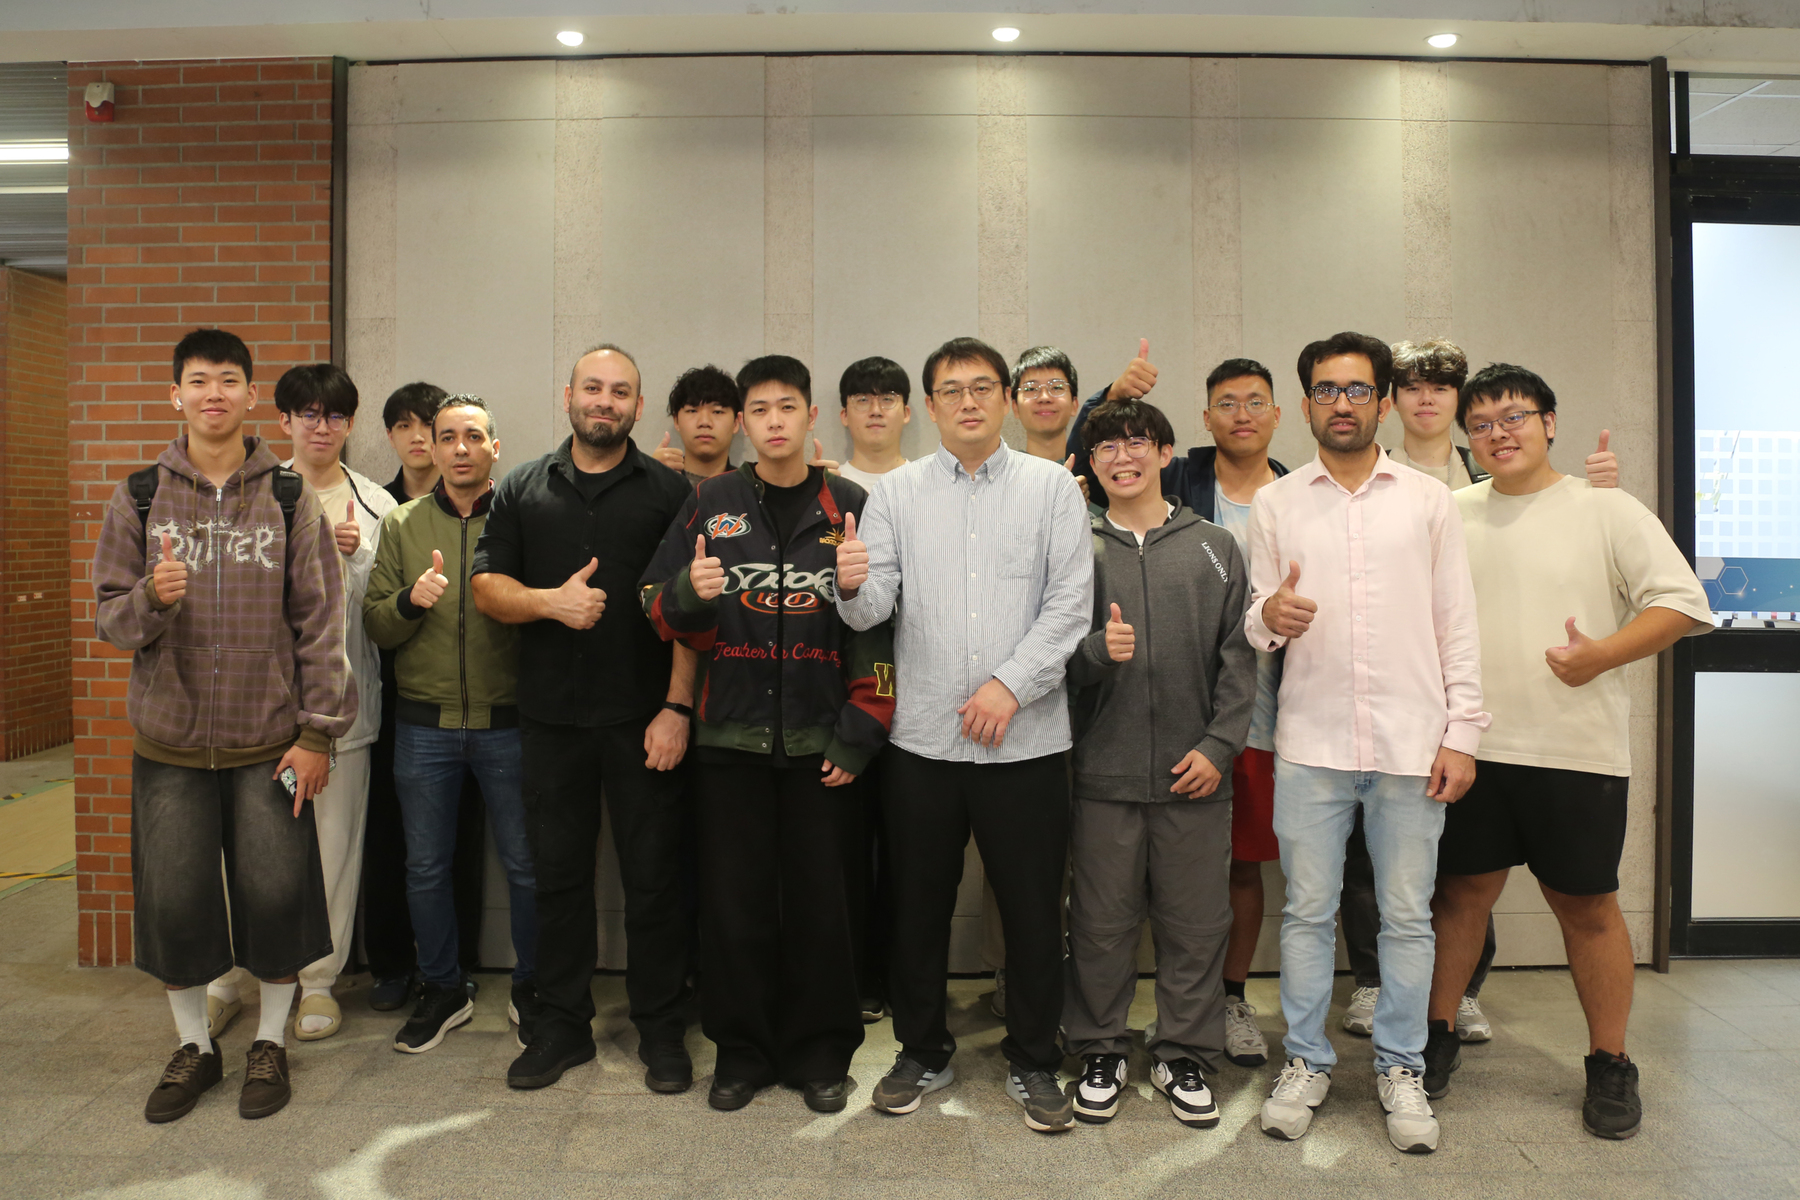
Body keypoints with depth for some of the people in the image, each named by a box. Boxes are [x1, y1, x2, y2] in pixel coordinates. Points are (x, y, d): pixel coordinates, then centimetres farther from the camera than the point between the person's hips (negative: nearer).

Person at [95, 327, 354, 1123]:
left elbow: (320, 621, -2)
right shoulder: (139, 499, 3)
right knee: (172, 902, 8)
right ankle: (193, 1047, 30)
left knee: (275, 896, 3)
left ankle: (270, 1042, 25)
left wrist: (317, 731, -6)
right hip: (169, 739, 2)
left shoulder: (290, 499, -1)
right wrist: (151, 599, -20)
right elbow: (108, 616, 4)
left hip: (269, 741, -1)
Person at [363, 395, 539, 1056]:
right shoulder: (401, 524, 7)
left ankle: (530, 990, 24)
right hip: (425, 723, 2)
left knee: (527, 865, 4)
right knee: (426, 867, 12)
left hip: (507, 722, -2)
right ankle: (442, 990, 31)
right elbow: (375, 624, 3)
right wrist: (410, 600, -16)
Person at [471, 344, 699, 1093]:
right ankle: (563, 1024, 26)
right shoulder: (523, 490, 12)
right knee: (558, 874, 11)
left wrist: (677, 707, -10)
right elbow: (486, 586, 7)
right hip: (551, 716, 3)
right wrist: (550, 600, -13)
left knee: (653, 877, 4)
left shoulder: (670, 492, 3)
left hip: (643, 718, -2)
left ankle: (661, 1031, 19)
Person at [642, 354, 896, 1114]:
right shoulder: (711, 504, 6)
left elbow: (879, 627, 2)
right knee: (733, 901, 7)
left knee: (820, 903, 7)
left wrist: (860, 731, -4)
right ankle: (742, 1051, 24)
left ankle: (819, 1054, 24)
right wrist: (688, 592, -14)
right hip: (730, 737, 1)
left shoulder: (851, 507, 3)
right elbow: (659, 609, 9)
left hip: (820, 742, -1)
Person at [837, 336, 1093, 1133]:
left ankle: (1033, 1060, 27)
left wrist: (1010, 685, -12)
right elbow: (872, 611, -4)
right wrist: (852, 587, -26)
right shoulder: (896, 493, 6)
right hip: (922, 737, 1)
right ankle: (922, 1051, 31)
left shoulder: (1051, 486, 3)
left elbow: (1071, 605, -3)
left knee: (1033, 909, 8)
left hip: (1026, 738, -1)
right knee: (919, 905, 12)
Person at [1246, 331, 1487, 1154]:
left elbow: (1457, 623, 5)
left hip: (1411, 742, 0)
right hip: (1310, 741, 0)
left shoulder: (1428, 499, 6)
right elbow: (1254, 623, 7)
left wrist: (1462, 732, -1)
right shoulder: (1274, 505, 7)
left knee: (1407, 916, 8)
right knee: (1307, 912, 7)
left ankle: (1400, 1068, 24)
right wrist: (1269, 616, -18)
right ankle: (1306, 1062, 22)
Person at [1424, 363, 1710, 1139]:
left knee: (1586, 906, 8)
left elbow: (1685, 603, -5)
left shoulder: (1606, 509, -1)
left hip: (1577, 752, -2)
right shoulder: (1452, 514, 9)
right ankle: (1437, 1036, 26)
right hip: (1473, 747, 3)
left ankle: (1610, 1066, 24)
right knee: (1461, 894, 11)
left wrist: (1599, 655, -18)